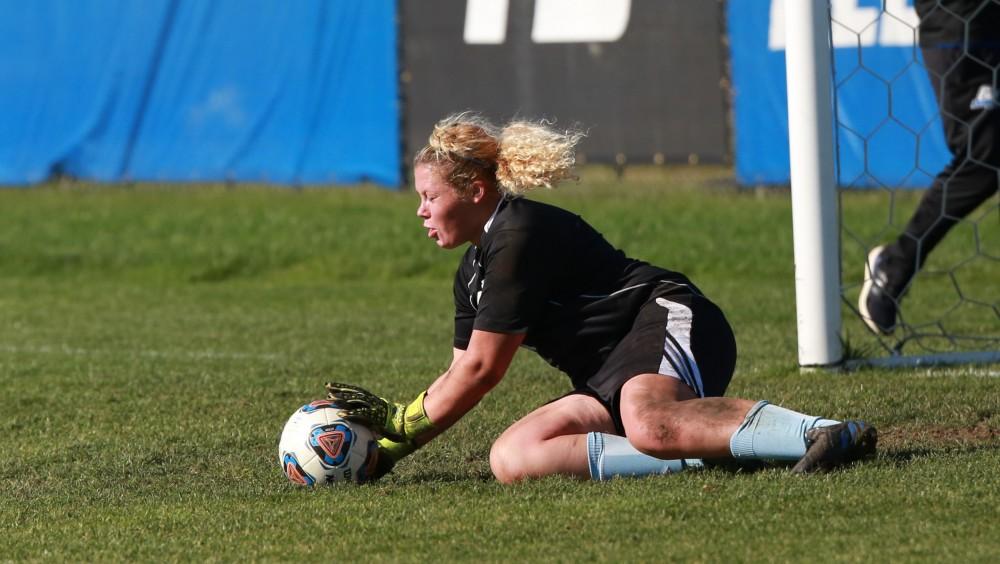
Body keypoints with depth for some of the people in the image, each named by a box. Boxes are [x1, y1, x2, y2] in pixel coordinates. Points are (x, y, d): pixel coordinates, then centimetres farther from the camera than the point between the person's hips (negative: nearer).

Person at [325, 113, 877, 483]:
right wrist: (389, 446, 21)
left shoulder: (520, 236, -11)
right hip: (610, 373, 10)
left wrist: (402, 423, 2)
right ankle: (706, 452, -25)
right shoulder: (473, 272, 21)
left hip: (667, 321, -10)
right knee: (511, 457, -14)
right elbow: (460, 376, 29)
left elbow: (480, 370, -10)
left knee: (648, 422, -44)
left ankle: (829, 436, -50)